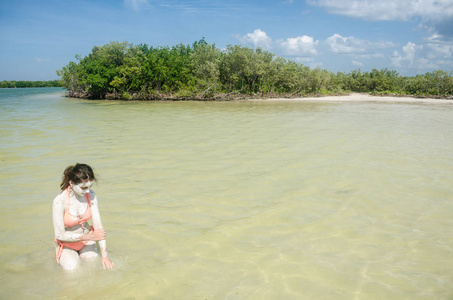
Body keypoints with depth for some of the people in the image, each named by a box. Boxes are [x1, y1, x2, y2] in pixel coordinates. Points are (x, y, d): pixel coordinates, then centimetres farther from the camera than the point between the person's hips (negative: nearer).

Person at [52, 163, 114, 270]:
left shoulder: (91, 195, -15)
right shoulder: (59, 201, -28)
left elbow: (98, 225, -13)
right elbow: (60, 235, -22)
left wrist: (104, 255, -18)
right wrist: (90, 237, -22)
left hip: (86, 240, 3)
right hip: (67, 243, -3)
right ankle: (63, 257, 15)